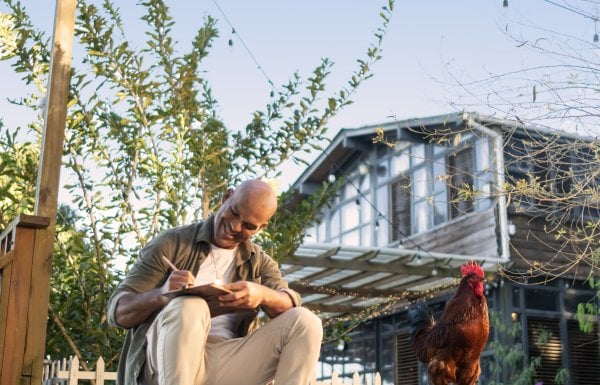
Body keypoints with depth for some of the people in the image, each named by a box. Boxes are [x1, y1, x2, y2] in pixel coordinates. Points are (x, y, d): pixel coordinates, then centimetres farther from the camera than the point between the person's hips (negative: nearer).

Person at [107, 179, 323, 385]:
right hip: (168, 362, -3)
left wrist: (263, 295, -26)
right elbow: (117, 311, -1)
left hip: (226, 366, 4)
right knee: (189, 305, -34)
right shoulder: (172, 244, 4)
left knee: (305, 321, -17)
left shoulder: (259, 262, 15)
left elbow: (291, 304, -3)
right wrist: (162, 295, -23)